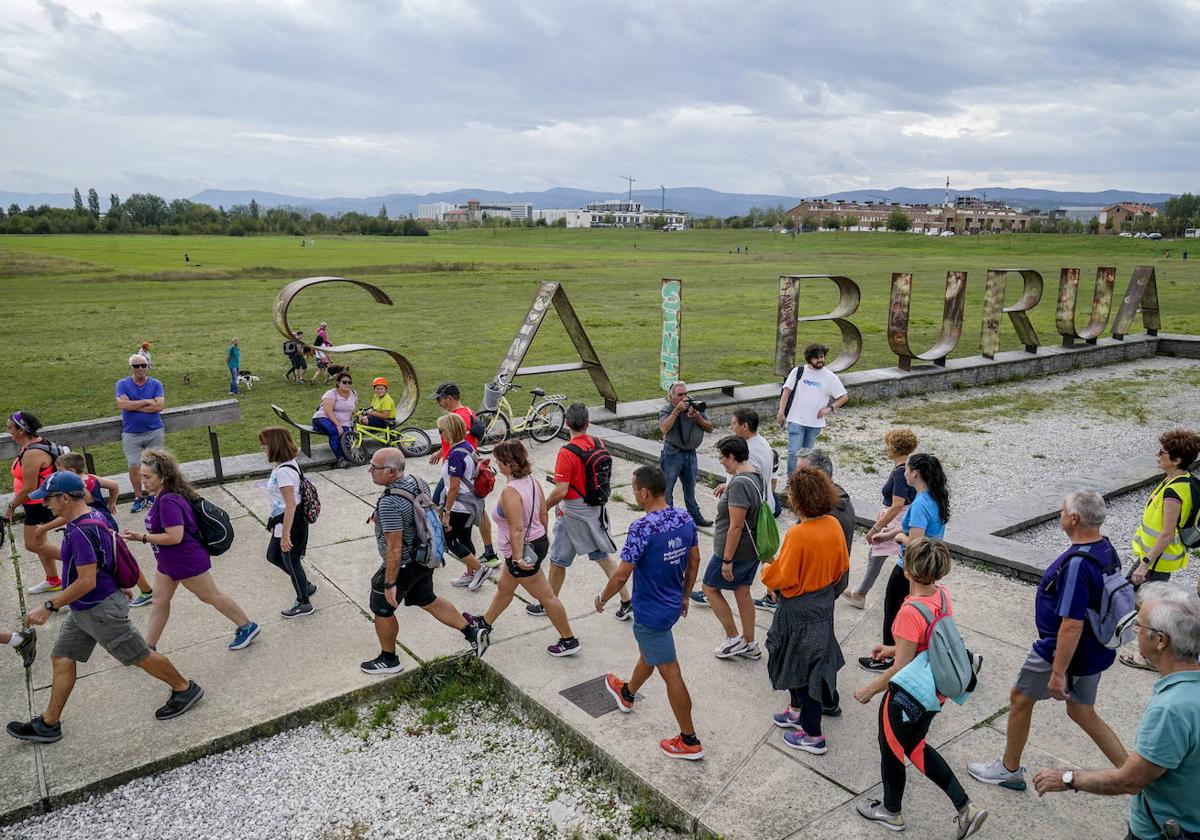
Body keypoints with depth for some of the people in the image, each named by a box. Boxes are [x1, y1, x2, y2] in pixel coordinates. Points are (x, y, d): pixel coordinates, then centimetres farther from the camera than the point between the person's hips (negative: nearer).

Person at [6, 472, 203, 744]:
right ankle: (48, 724, 26)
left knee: (140, 655, 4)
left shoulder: (82, 532, -27)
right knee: (62, 659, 14)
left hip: (101, 609, -10)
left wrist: (49, 606, -24)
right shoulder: (90, 517, 4)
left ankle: (185, 689, 19)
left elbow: (86, 581, -30)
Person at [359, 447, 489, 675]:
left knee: (382, 611, 14)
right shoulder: (417, 483, -4)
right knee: (427, 601, 25)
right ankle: (473, 632, 27)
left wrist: (389, 584, -20)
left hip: (402, 566, -8)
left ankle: (388, 660, 33)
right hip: (424, 559, 8)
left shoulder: (389, 503, -30)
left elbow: (395, 548, -28)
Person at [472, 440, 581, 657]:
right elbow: (543, 514, 8)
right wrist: (544, 538, 20)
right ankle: (485, 622, 47)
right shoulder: (531, 481, -1)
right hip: (537, 543, 9)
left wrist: (518, 558, -26)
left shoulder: (510, 491, -26)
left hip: (522, 550, -9)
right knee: (504, 587, 27)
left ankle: (569, 641, 17)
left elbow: (516, 529, -29)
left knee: (546, 597, 4)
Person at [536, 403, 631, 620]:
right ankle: (627, 602, 19)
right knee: (603, 556, 18)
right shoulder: (599, 445, -3)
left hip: (573, 513, -6)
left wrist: (544, 507, -8)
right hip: (597, 509, 6)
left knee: (558, 561, 12)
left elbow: (561, 491, -24)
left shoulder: (567, 453, -23)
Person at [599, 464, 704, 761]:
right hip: (672, 605, 8)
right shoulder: (685, 519, -5)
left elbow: (622, 574, -22)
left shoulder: (641, 528, -28)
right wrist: (684, 596, 20)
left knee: (670, 673, 3)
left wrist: (602, 598, -4)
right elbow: (694, 562, 6)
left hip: (651, 612, -8)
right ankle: (627, 694, 56)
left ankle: (689, 741, 15)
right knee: (647, 653, 30)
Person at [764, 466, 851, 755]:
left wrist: (767, 571, -3)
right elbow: (842, 565, 6)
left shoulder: (797, 535, -29)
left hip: (799, 610, -8)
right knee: (814, 660, 25)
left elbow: (783, 579, -23)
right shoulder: (833, 525, -6)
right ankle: (798, 710, 43)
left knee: (802, 667, 7)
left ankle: (813, 735, 19)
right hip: (824, 604, 8)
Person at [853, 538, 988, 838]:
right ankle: (966, 807, 27)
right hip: (935, 693, 8)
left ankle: (891, 811, 42)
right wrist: (896, 649, 18)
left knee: (891, 751, 19)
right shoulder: (943, 595, -8)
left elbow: (900, 670, -23)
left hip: (907, 698, -7)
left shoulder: (910, 612, -32)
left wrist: (869, 690, -9)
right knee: (914, 746, 28)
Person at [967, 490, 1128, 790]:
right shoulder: (1106, 549, -1)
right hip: (1094, 650, 8)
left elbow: (1072, 625, -31)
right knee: (1082, 713, 23)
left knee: (1020, 697, 12)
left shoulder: (1077, 564, -31)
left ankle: (1009, 769, 28)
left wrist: (1058, 673, -25)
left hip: (1066, 652, -8)